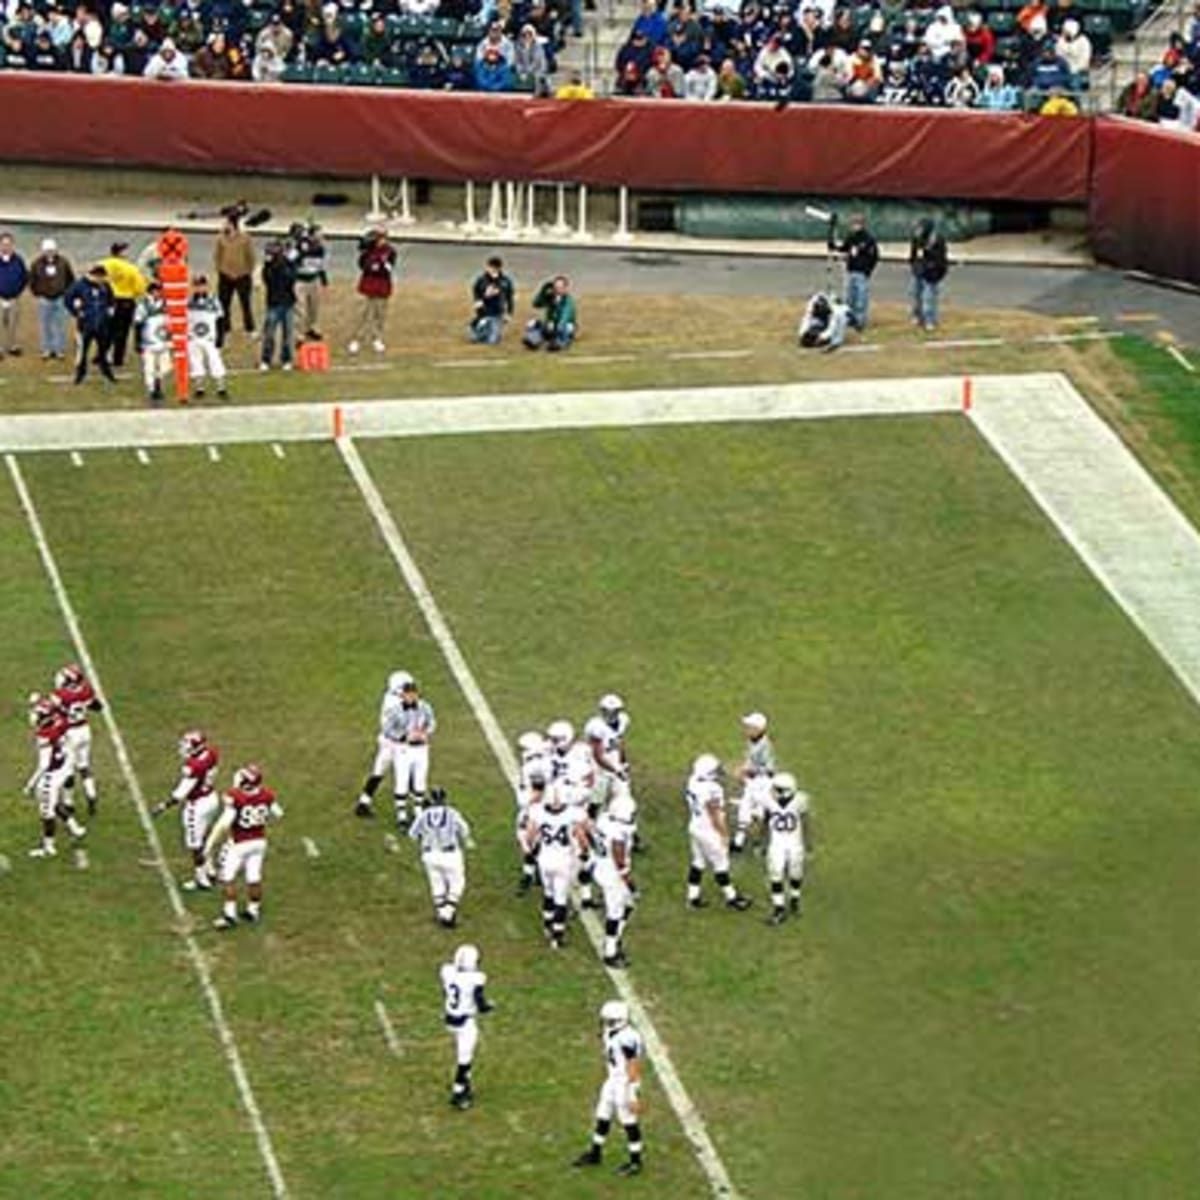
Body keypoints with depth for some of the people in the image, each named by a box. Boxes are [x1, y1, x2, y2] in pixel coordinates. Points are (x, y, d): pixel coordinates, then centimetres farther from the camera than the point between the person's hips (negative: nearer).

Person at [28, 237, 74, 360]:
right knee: (45, 326, 4)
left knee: (60, 326, 3)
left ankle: (60, 350, 10)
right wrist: (36, 293, 4)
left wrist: (67, 292, 6)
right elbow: (32, 280, 6)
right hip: (44, 299, 0)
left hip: (60, 298, 0)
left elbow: (71, 278, 8)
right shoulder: (37, 264, -6)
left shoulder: (63, 262, -4)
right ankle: (46, 349, 12)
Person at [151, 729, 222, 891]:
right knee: (203, 839, 27)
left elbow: (181, 792, -27)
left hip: (199, 805, -8)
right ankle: (209, 872, 39)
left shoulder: (194, 766, -32)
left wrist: (163, 806, -18)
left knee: (195, 844, 10)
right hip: (212, 798, 8)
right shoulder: (211, 753, -7)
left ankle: (202, 880, 22)